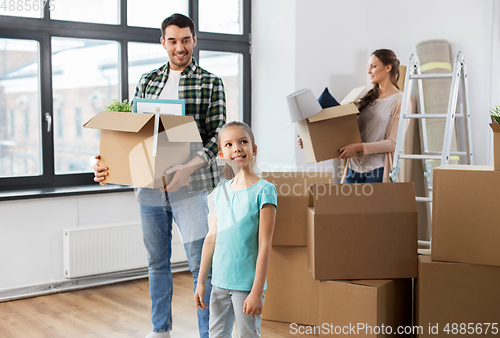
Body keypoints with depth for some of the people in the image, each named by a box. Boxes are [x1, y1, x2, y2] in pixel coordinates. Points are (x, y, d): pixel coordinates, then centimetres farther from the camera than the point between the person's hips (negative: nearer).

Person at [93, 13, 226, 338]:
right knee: (157, 262, 16)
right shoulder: (147, 81, 12)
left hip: (190, 186, -4)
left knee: (201, 263, -3)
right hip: (149, 187, 5)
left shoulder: (211, 83, 0)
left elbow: (217, 136, -7)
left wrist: (189, 167, -24)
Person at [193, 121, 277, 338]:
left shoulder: (264, 190, -10)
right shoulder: (221, 191, 6)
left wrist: (257, 291, -15)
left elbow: (264, 245, -13)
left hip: (246, 284, -5)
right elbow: (211, 239, 11)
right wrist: (201, 282, 11)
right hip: (220, 282, 5)